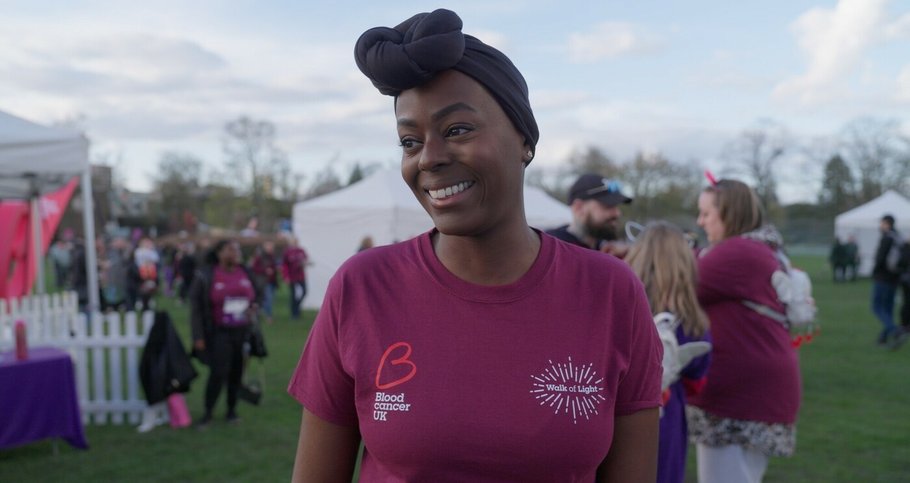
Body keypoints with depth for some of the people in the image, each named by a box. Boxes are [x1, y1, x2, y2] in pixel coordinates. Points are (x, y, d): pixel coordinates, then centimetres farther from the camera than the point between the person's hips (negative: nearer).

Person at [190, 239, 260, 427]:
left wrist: (254, 308, -2)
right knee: (218, 372, -10)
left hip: (243, 332, 4)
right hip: (220, 333, -4)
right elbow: (196, 308, -3)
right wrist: (198, 337, -6)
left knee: (237, 372, 5)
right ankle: (208, 412, 6)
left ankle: (232, 409, 20)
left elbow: (255, 297, 21)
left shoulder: (245, 273, 7)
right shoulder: (205, 277, -5)